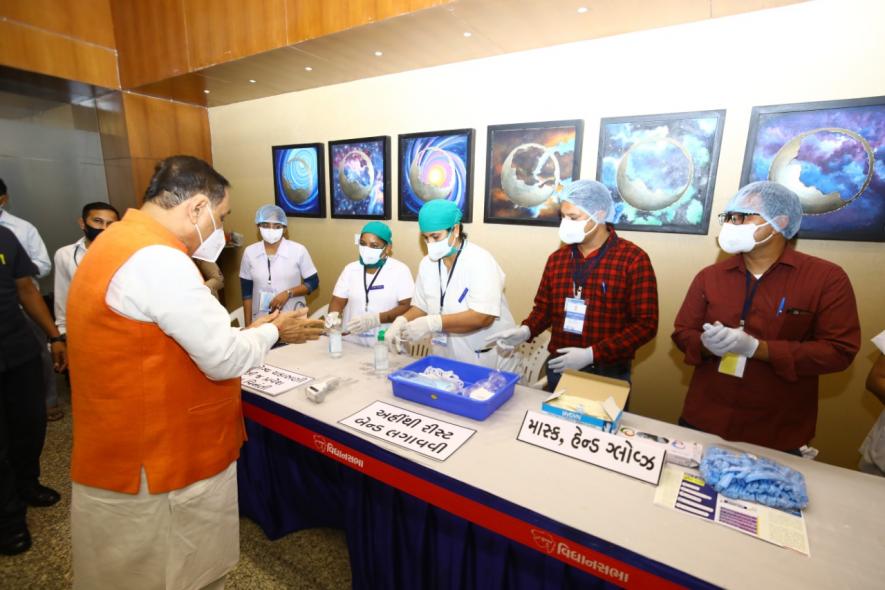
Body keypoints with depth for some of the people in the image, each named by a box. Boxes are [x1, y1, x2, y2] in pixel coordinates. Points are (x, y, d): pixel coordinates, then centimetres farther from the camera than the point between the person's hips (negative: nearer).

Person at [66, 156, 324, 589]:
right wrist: (274, 331, -6)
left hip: (141, 451, 10)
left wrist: (250, 332, 9)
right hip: (155, 464, -10)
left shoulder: (122, 243, 8)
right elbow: (225, 359, -24)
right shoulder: (157, 259, -27)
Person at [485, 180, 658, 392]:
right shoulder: (557, 258, 3)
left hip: (608, 375, -4)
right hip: (559, 369, 4)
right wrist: (526, 330, -10)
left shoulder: (633, 259, -12)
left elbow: (645, 324, -14)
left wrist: (591, 354, -21)